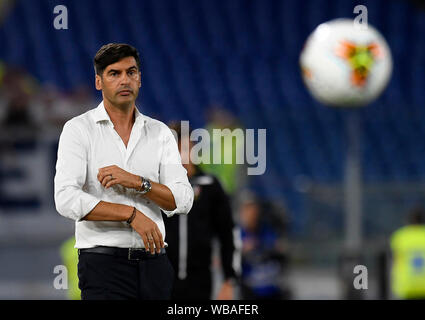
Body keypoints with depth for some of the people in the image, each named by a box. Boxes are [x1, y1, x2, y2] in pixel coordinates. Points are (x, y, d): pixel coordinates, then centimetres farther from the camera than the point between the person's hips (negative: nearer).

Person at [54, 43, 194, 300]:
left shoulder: (160, 133, 12)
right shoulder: (79, 129, 1)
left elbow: (183, 201, 3)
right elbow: (67, 200, -12)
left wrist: (137, 182, -13)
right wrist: (132, 214, -15)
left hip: (154, 263, 4)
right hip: (104, 264, -3)